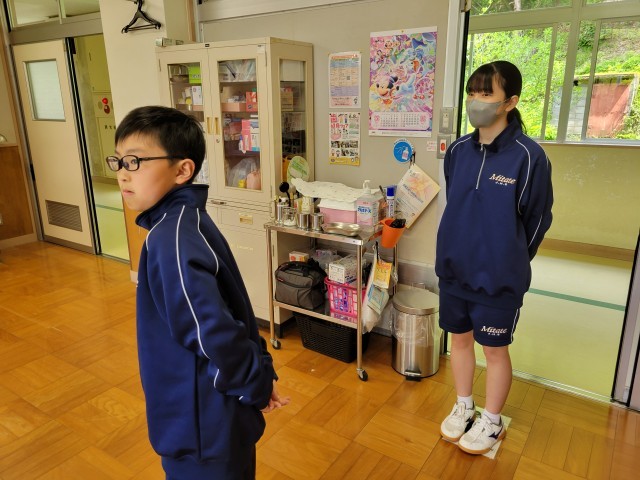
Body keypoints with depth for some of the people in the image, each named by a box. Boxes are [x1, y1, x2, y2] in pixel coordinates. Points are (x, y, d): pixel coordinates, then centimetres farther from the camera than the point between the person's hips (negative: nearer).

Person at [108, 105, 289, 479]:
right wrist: (259, 375, 8)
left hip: (203, 424, -8)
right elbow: (228, 310, 6)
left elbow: (215, 334, -31)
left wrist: (257, 387, -16)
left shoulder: (171, 241, -28)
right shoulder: (187, 221, 2)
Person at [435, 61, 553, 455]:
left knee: (495, 349, 12)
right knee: (460, 338, 18)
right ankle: (464, 408, 41)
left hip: (498, 276, -5)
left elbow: (537, 220, -6)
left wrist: (508, 263, 5)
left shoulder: (529, 156, -16)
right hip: (454, 268, 5)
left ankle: (492, 422, 35)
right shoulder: (458, 150, 0)